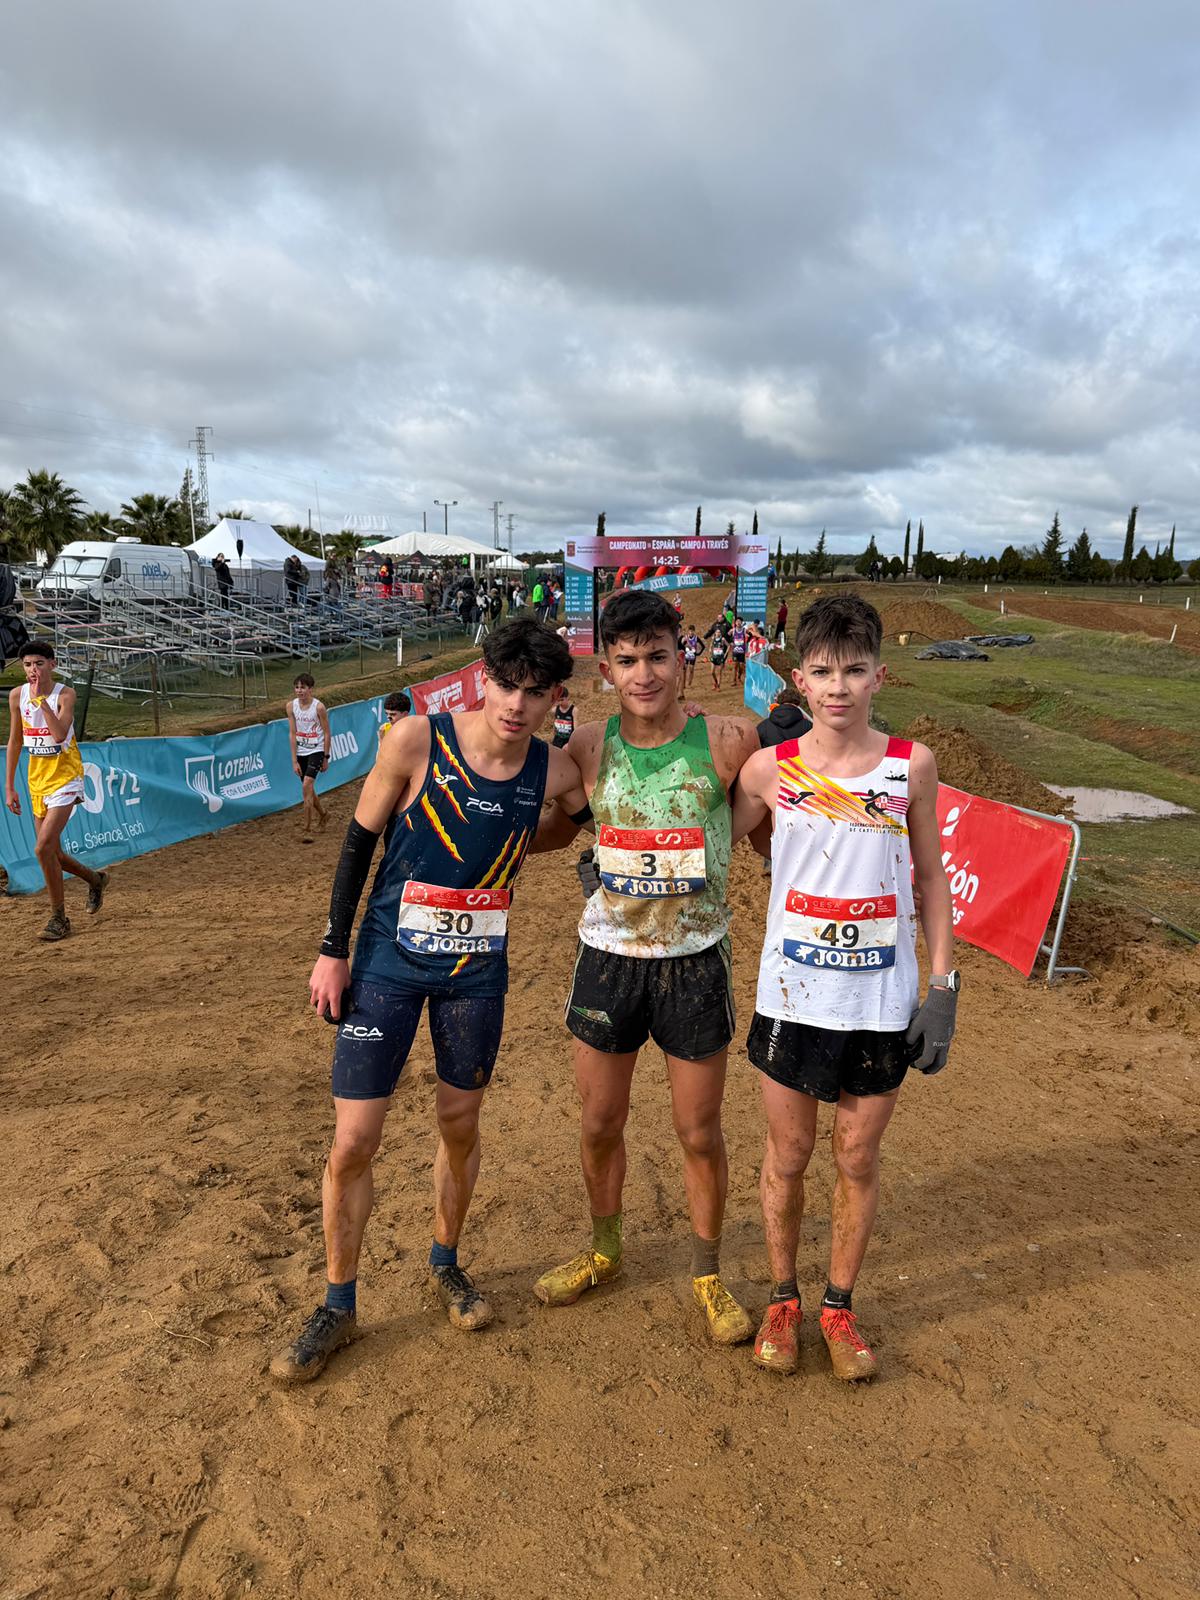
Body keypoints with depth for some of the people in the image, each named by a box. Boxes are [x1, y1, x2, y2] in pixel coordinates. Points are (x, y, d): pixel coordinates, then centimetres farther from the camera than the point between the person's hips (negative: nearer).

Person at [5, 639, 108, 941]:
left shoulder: (65, 693, -12)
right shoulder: (17, 695, 2)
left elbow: (59, 734, -27)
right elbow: (15, 741, 10)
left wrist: (41, 698, -29)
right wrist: (9, 786, 10)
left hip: (64, 779, -6)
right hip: (37, 781, 6)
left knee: (43, 849, -16)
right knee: (53, 854, 9)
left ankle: (59, 918, -1)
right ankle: (95, 879, 38)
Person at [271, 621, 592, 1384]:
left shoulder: (555, 771, -8)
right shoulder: (417, 740, -16)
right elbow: (360, 841, -6)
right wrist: (333, 950, -4)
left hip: (478, 970, 2)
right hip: (389, 964, -2)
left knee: (461, 1126, 16)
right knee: (353, 1143, 1)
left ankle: (446, 1263, 43)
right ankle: (339, 1306, 25)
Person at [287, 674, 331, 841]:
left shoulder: (319, 707, -14)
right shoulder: (291, 706, -4)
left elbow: (327, 734, -6)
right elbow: (292, 733, -2)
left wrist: (326, 758, -3)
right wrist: (294, 760, -4)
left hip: (316, 751, -5)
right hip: (300, 752, 5)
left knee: (307, 786, -19)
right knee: (309, 789, 16)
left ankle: (307, 830, -14)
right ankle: (323, 814, 44)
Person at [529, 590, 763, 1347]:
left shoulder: (727, 741, -11)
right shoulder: (590, 748, -4)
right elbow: (556, 831, 14)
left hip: (696, 959, -2)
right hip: (609, 954, 2)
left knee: (701, 1132, 11)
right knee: (600, 1123, 16)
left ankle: (708, 1275, 37)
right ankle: (604, 1251, 44)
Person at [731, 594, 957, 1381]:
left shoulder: (912, 765, -5)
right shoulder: (769, 769, -6)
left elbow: (931, 878, 2)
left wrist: (943, 987, 0)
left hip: (882, 1004, 0)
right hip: (791, 998, 0)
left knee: (859, 1160, 15)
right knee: (788, 1156, 14)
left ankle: (840, 1305, 39)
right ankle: (783, 1299, 39)